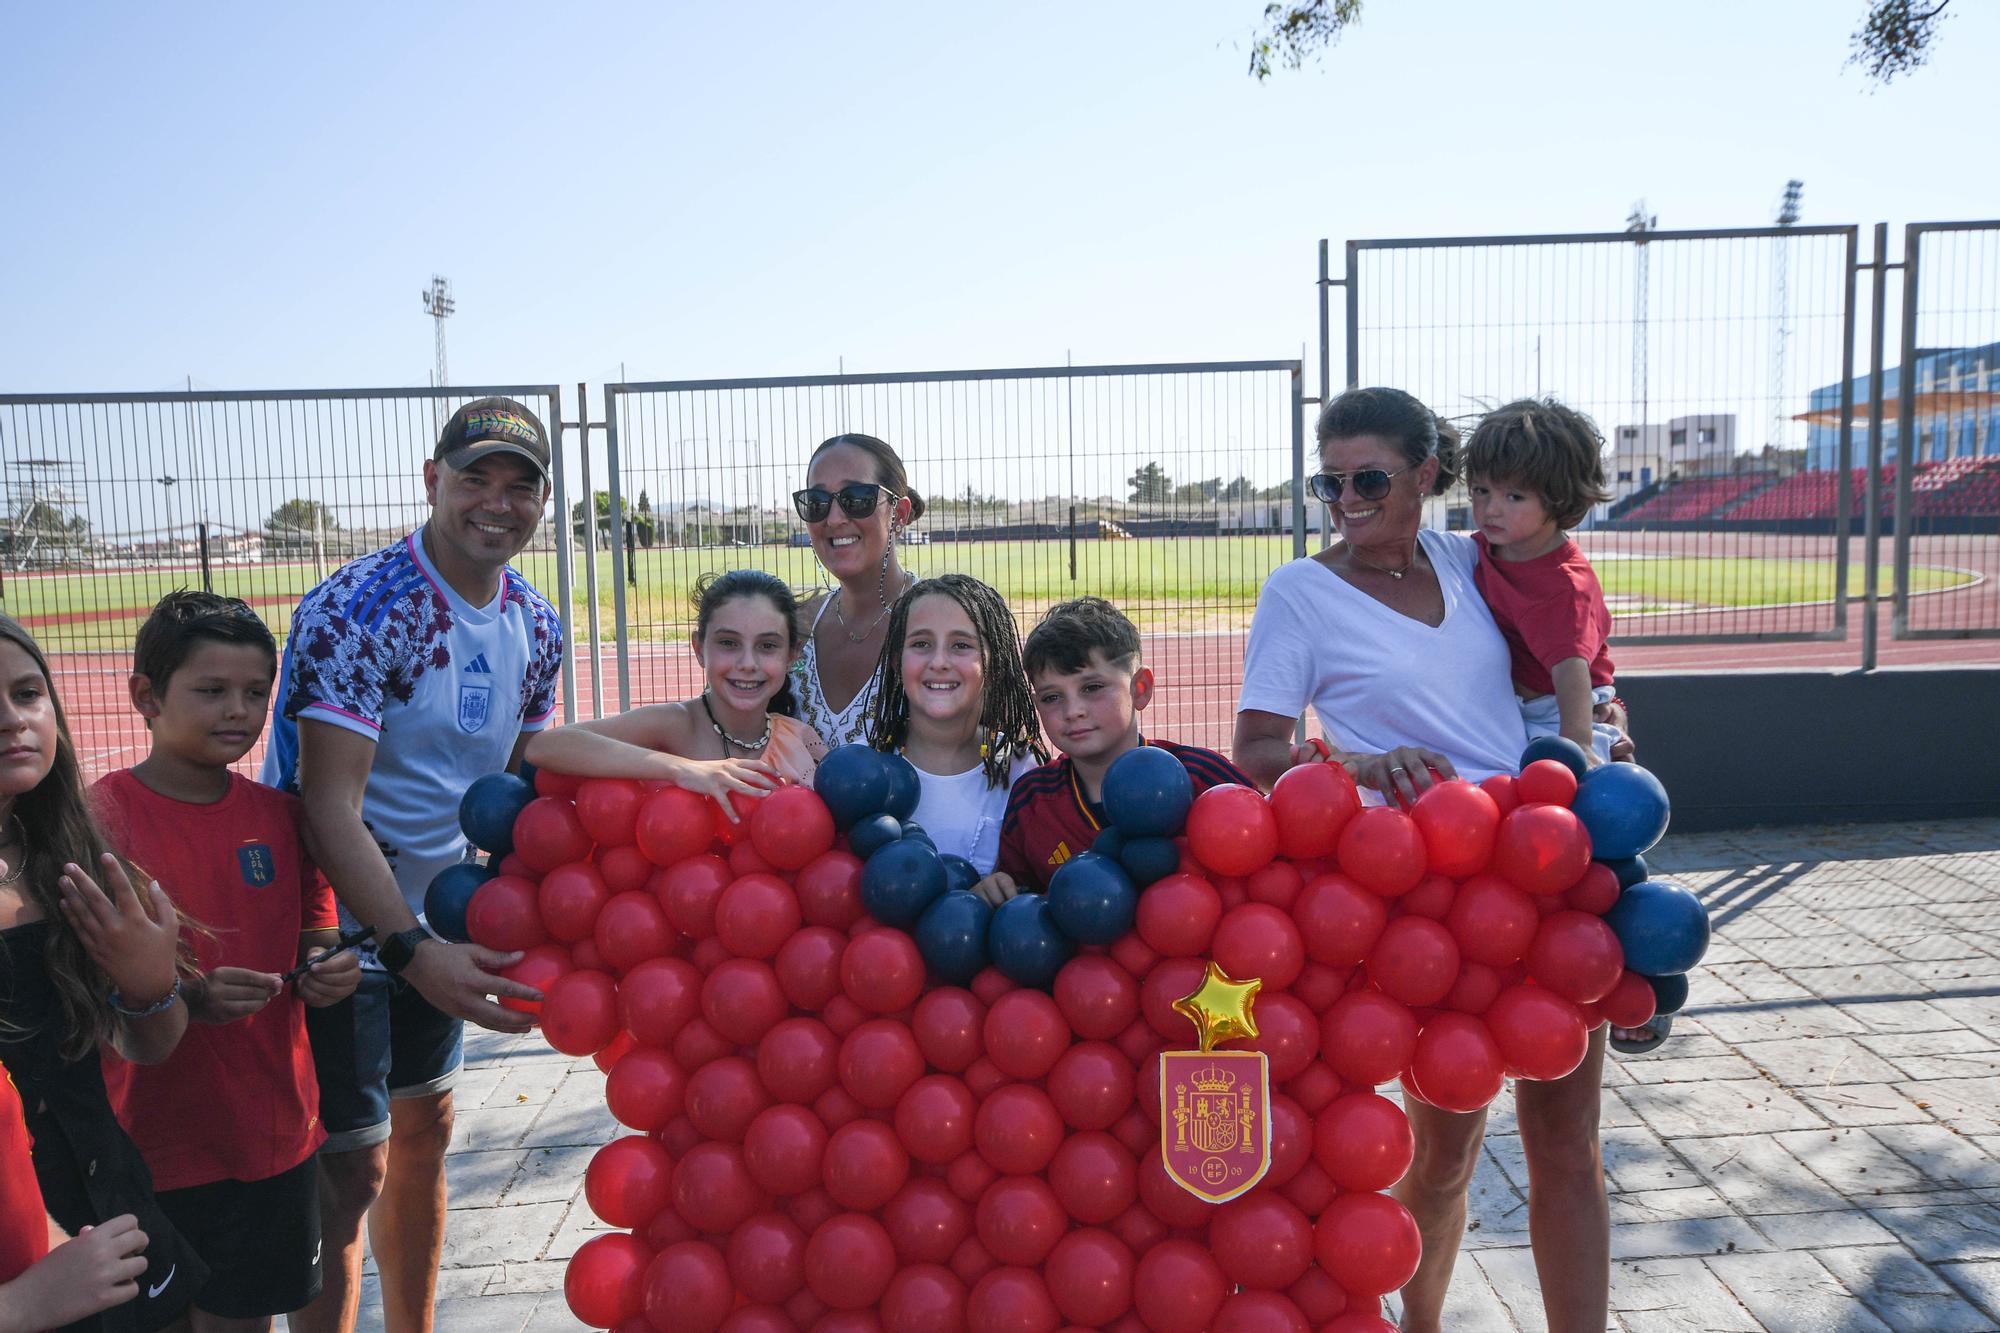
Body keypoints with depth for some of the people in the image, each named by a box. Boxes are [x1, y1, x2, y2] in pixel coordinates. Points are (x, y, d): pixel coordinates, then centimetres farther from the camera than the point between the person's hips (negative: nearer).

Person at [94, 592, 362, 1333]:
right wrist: (186, 997, -28)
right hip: (154, 1137, -4)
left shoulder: (279, 814, 4)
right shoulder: (105, 816, -12)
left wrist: (325, 969, -8)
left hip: (273, 1128, 4)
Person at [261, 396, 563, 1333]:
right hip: (340, 922, -7)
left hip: (440, 919, 7)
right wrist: (413, 952, -32)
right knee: (351, 1168, -1)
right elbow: (330, 808, -26)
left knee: (425, 1133, 18)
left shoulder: (536, 627, 0)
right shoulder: (356, 609, -22)